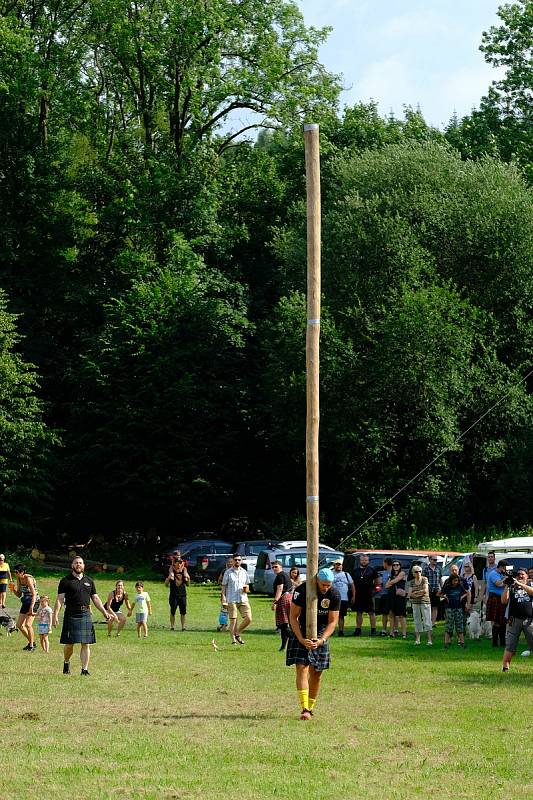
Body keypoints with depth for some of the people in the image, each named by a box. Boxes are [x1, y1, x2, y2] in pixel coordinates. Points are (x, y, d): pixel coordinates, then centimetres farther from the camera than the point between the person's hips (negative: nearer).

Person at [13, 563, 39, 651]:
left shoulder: (28, 579, -20)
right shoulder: (19, 579, 4)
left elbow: (34, 594, -25)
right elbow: (19, 595, 12)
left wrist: (31, 608, -31)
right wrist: (13, 589, -8)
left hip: (33, 601, -9)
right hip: (25, 602, 9)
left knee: (28, 624, -16)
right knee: (19, 625, 5)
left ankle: (32, 645, -3)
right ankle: (31, 642, 20)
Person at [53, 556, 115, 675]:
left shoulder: (89, 581, 14)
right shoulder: (65, 581, 2)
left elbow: (95, 598, 19)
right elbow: (59, 599, -3)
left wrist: (104, 612, 11)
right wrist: (55, 615, -12)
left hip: (85, 615, 3)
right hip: (71, 615, -3)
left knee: (86, 644, -2)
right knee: (69, 643, 1)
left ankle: (85, 669, 1)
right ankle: (66, 662, 27)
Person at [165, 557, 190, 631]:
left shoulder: (184, 572, 6)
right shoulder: (171, 572, -2)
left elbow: (187, 584, 14)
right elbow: (166, 584, -3)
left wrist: (188, 579, -7)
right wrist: (168, 578, -22)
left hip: (183, 595, 2)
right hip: (173, 595, -2)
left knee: (183, 611, 0)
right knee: (172, 611, -1)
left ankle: (184, 626, 5)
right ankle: (172, 626, 6)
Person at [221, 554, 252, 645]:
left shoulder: (244, 572, 13)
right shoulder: (228, 572, 2)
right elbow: (223, 586, 2)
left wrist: (246, 589, -4)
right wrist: (223, 599, -8)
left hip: (243, 599, 4)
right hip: (232, 600, -4)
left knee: (248, 619, -6)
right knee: (233, 620, -4)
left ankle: (237, 633, 14)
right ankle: (233, 640, 3)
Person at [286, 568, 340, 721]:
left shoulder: (334, 595, -11)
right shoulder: (302, 591, -19)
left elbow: (333, 621, -9)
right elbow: (293, 617, -14)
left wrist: (321, 640, -23)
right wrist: (301, 639, -23)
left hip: (320, 635, 3)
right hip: (301, 634, -3)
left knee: (316, 673, 6)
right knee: (302, 668, -15)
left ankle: (310, 708, 18)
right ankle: (304, 709, -22)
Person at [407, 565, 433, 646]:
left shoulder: (424, 579, -2)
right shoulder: (411, 582, 9)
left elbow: (425, 590, -12)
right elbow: (409, 594, 2)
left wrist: (415, 592, -6)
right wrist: (420, 593, -12)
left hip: (425, 602, -4)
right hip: (415, 603, 4)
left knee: (427, 621, -6)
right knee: (417, 621, 5)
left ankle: (430, 640, -8)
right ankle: (417, 639, 9)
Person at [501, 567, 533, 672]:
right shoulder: (511, 587, 9)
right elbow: (504, 601, -1)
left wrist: (519, 583, -18)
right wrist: (507, 586, -11)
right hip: (515, 620, 0)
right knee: (510, 647, -1)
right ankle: (505, 668, 1)